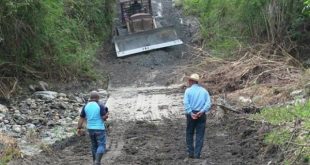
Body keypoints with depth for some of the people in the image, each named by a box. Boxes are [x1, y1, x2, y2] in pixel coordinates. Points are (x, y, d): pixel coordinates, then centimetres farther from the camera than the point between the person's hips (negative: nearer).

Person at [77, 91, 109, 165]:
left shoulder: (85, 106, 0)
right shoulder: (100, 106, -15)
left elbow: (81, 118, -1)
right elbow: (104, 118, -17)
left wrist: (79, 129, 4)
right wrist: (107, 114, 6)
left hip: (90, 129, 5)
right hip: (99, 129, -5)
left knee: (94, 146, 20)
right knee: (101, 146, -1)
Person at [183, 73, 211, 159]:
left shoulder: (188, 90, -1)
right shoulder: (204, 91, 8)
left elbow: (186, 103, -14)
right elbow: (208, 103, -5)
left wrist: (191, 113, -17)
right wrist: (202, 112, -14)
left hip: (191, 114, -2)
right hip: (201, 115, 2)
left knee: (189, 134, 11)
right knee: (200, 135, 5)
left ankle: (191, 153, 9)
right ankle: (197, 154, 0)